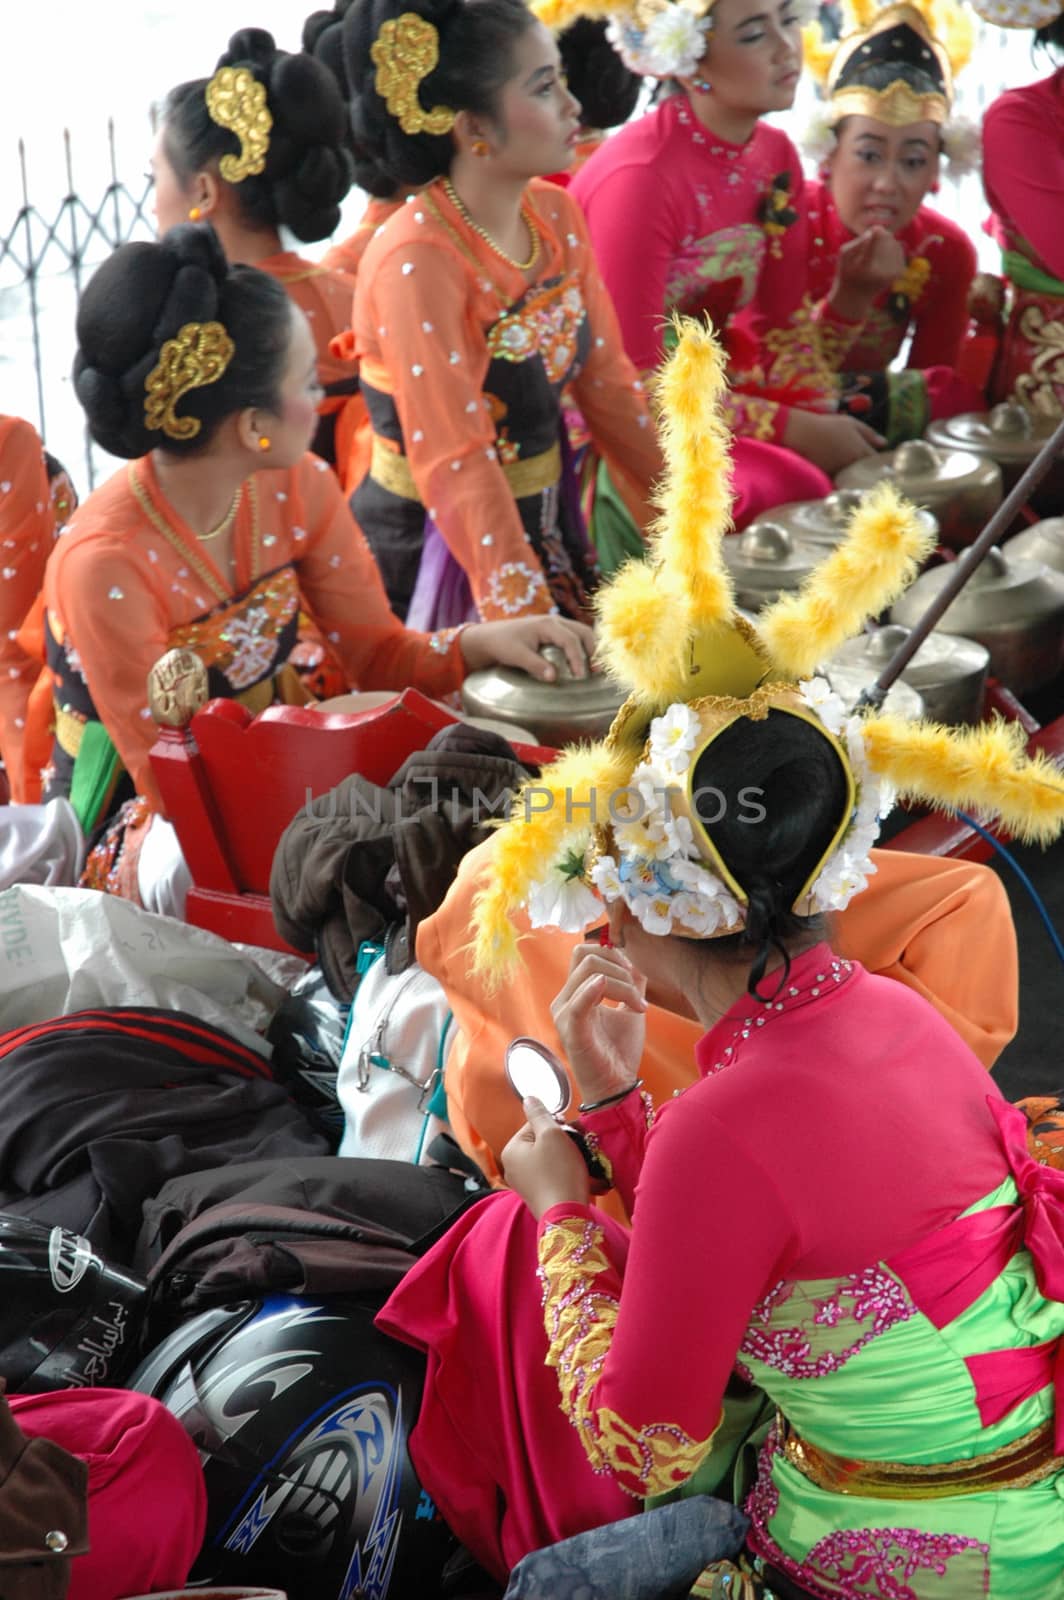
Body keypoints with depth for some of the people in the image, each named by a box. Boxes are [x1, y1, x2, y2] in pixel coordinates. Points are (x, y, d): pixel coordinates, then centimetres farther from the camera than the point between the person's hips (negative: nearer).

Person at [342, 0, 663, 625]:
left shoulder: (556, 216, -1)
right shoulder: (418, 262, -23)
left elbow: (608, 383, 6)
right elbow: (456, 465, -25)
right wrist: (528, 621, -29)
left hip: (545, 526, 7)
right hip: (431, 553, -7)